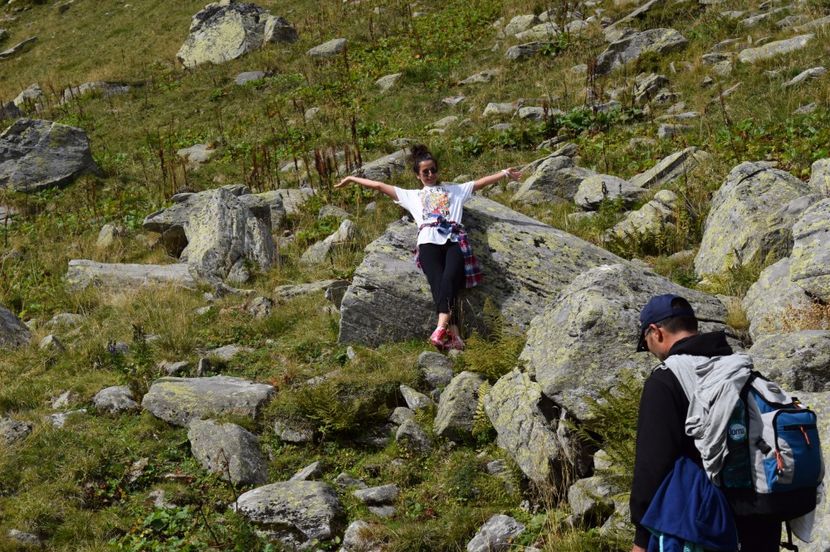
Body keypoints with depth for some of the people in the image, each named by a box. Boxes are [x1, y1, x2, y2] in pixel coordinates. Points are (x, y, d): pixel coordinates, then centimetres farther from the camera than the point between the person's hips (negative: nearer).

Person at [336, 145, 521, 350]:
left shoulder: (455, 190, 36)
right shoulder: (412, 196, 36)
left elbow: (481, 182, 29)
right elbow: (379, 186, 36)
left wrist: (504, 173, 19)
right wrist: (352, 179, 35)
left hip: (454, 240, 0)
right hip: (429, 241, 0)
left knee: (449, 279, -32)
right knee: (438, 282, -29)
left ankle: (441, 328, -50)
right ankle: (454, 335, -44)